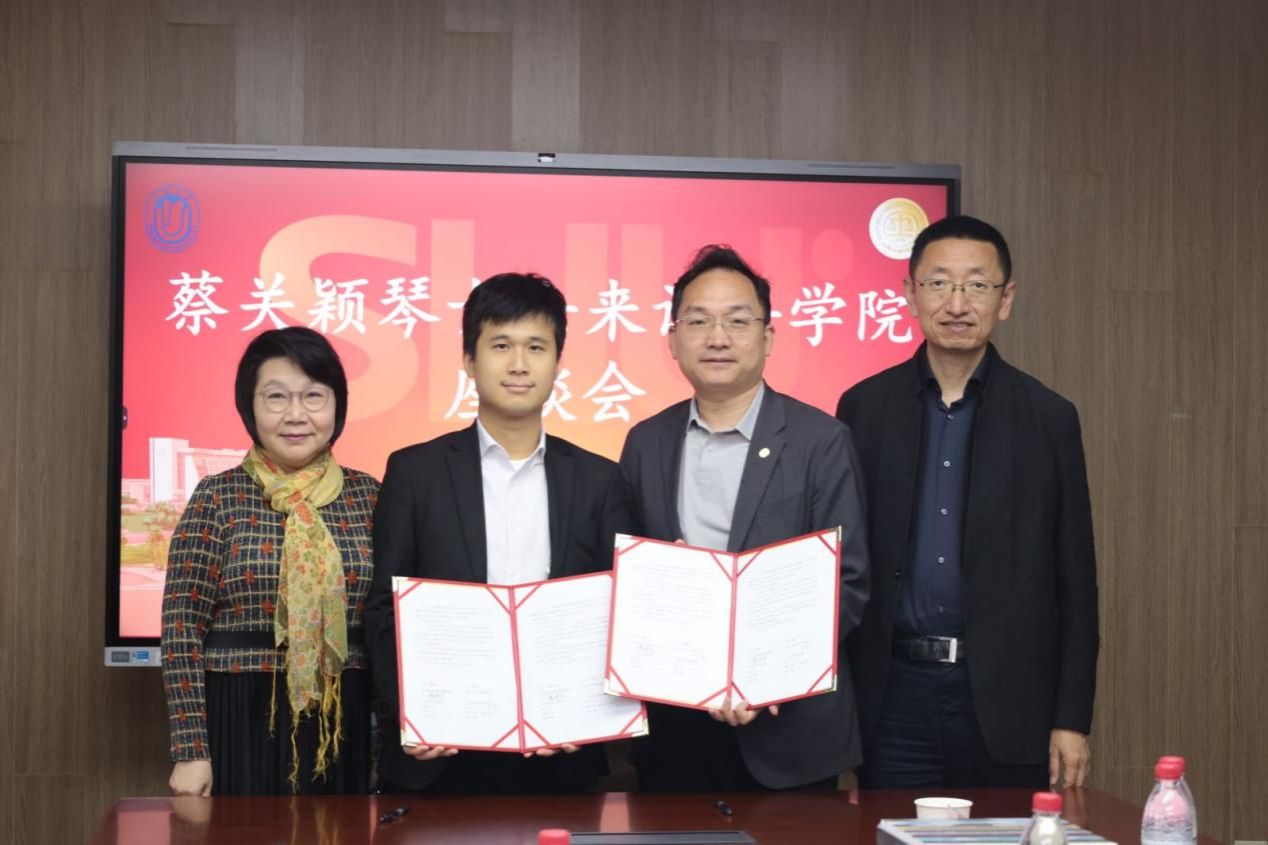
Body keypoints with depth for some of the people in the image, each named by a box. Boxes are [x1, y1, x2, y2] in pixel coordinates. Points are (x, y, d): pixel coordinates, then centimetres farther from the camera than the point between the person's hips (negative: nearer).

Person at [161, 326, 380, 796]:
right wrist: (190, 751, -8)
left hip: (344, 727, 2)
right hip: (241, 723, -2)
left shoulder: (368, 497, 6)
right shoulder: (217, 498, -2)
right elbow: (181, 628, -4)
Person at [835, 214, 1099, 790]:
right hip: (894, 693, 1)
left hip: (1004, 699, 0)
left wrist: (1072, 719, -1)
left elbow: (1074, 583, 3)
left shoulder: (1048, 419, 2)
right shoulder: (864, 408, 4)